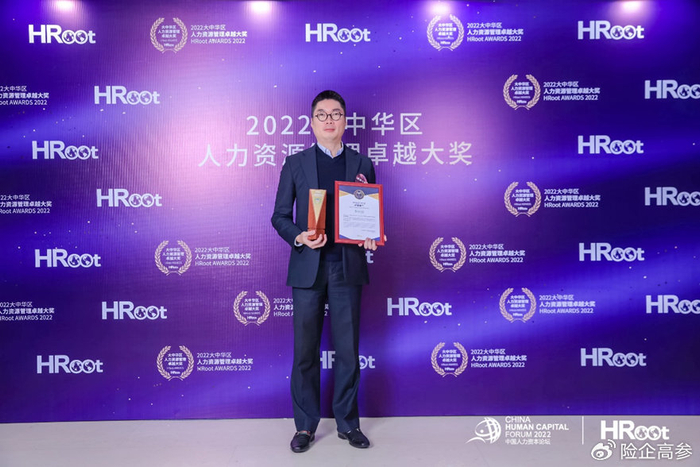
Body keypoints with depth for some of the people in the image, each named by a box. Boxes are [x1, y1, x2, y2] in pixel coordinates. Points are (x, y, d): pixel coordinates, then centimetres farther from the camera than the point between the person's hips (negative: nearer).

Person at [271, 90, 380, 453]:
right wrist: (298, 237, -14)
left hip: (348, 267, 1)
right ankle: (305, 426, 23)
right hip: (308, 268, 0)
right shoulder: (295, 164, 6)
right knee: (306, 351, 7)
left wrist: (371, 238, -10)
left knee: (347, 349, 8)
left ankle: (348, 423, 25)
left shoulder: (362, 164, 9)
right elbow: (280, 216, 5)